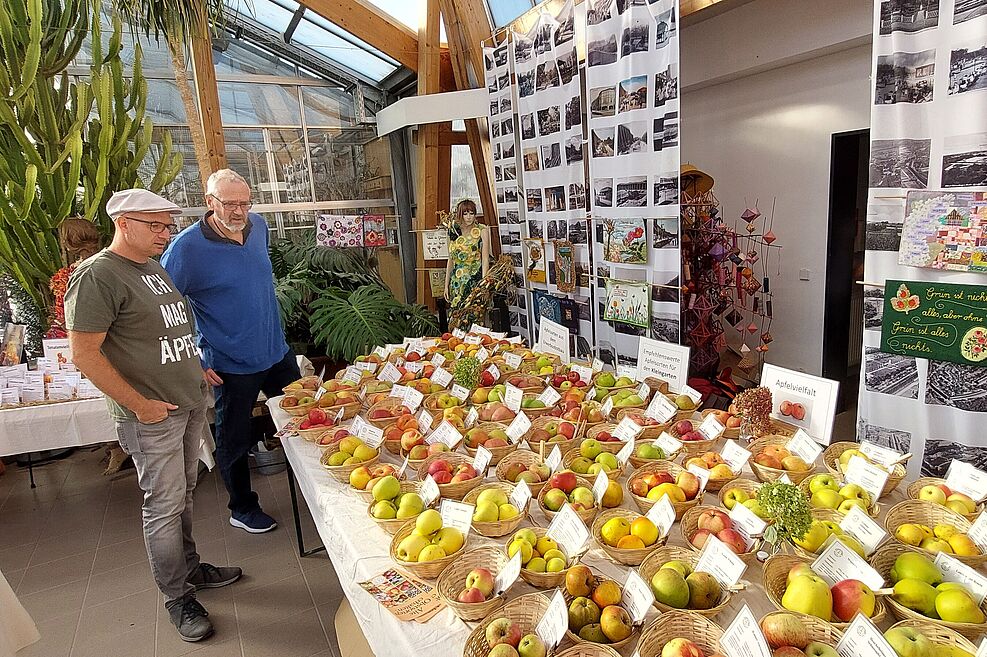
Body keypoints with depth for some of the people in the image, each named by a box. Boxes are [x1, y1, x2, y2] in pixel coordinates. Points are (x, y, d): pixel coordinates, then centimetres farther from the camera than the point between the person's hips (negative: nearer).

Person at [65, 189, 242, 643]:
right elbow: (84, 355, -18)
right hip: (152, 416, -8)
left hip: (190, 403, 8)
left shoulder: (154, 267, 11)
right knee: (164, 505, 4)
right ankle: (177, 598, 19)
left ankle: (189, 568, 36)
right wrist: (140, 404, -17)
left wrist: (196, 367, 15)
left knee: (183, 495, 19)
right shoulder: (97, 275, -15)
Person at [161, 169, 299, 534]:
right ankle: (242, 509, 34)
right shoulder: (188, 247, -18)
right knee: (234, 440, 12)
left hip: (277, 352, 6)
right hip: (231, 365, -5)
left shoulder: (259, 226, -1)